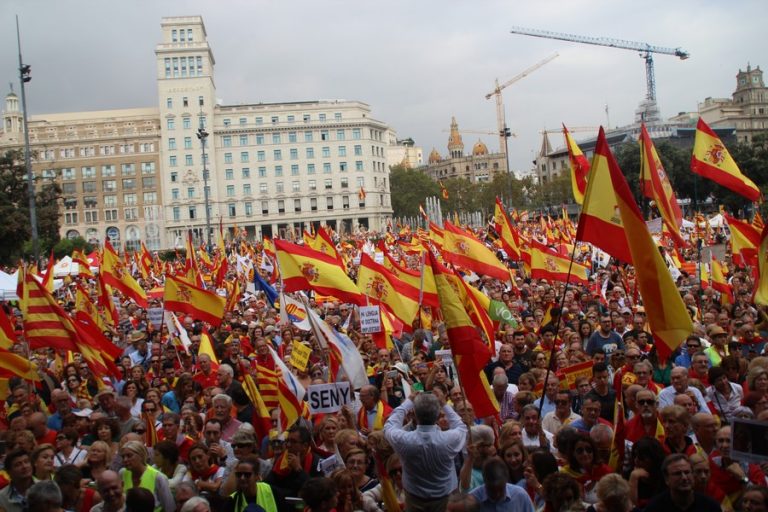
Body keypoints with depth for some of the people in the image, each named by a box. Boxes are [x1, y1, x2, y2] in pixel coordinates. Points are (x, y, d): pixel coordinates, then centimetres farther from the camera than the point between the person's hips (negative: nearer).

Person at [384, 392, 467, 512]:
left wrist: (409, 401, 1)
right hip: (444, 500, 0)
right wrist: (444, 404, 1)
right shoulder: (450, 439, -28)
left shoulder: (403, 439, -28)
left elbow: (389, 425, -3)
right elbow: (461, 428, -2)